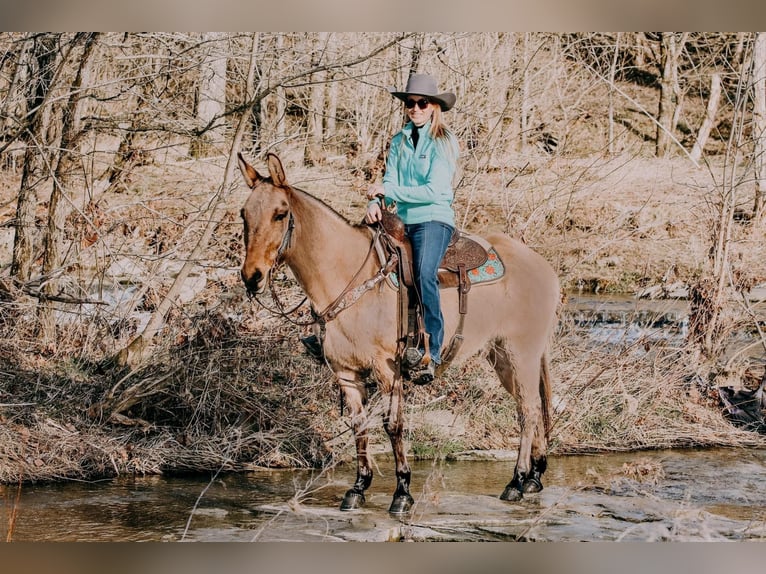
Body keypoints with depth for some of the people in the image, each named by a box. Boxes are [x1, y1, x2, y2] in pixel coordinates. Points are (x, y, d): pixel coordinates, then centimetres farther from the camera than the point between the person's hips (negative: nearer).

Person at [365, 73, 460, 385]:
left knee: (424, 274, -30)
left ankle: (431, 353, -34)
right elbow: (389, 181, 7)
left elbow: (435, 190, -12)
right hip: (403, 220, 8)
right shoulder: (399, 141, 15)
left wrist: (389, 191, -14)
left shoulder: (444, 143, -4)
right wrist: (375, 201, -15)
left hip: (433, 219, -8)